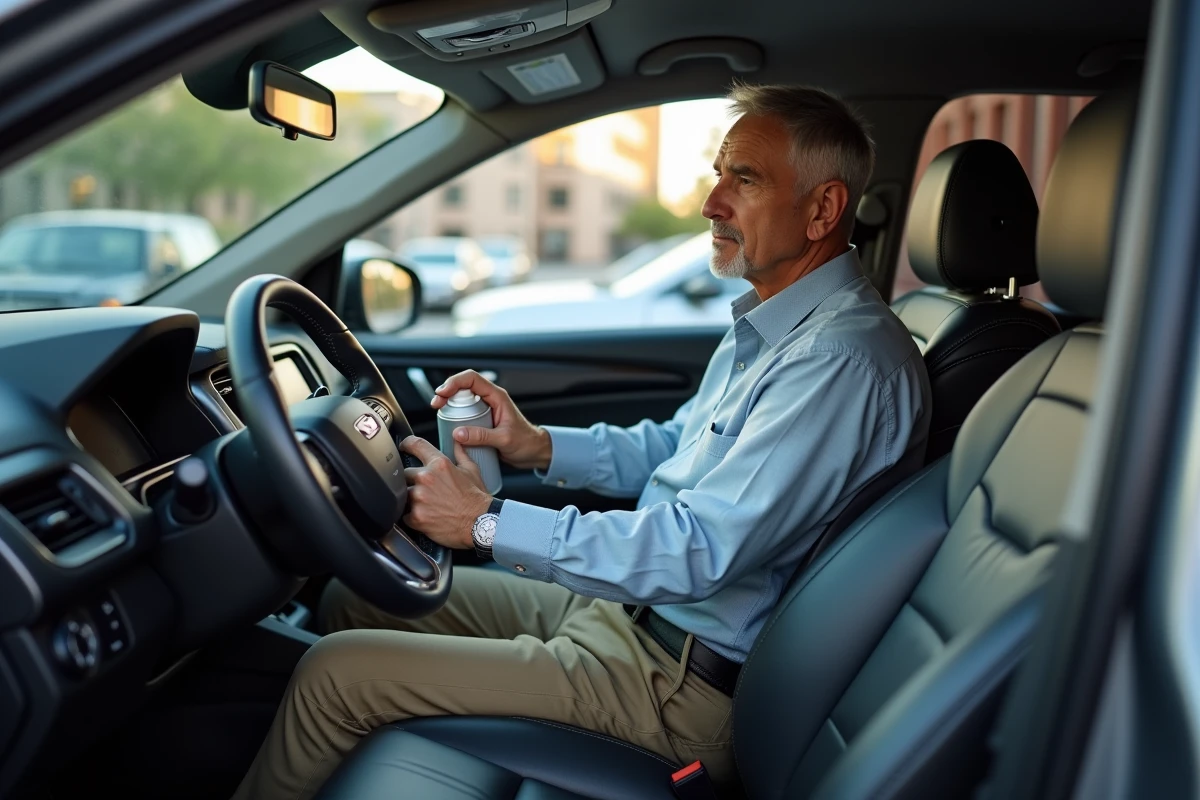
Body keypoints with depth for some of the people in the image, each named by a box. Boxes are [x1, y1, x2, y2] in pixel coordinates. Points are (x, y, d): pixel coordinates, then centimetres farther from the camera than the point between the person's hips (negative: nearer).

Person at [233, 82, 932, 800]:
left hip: (680, 684, -10)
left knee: (337, 672, -11)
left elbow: (702, 551, -29)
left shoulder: (844, 358, -24)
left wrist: (490, 522, -22)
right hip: (627, 606, 10)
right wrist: (541, 446, 3)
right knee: (356, 598, 12)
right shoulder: (772, 324, 10)